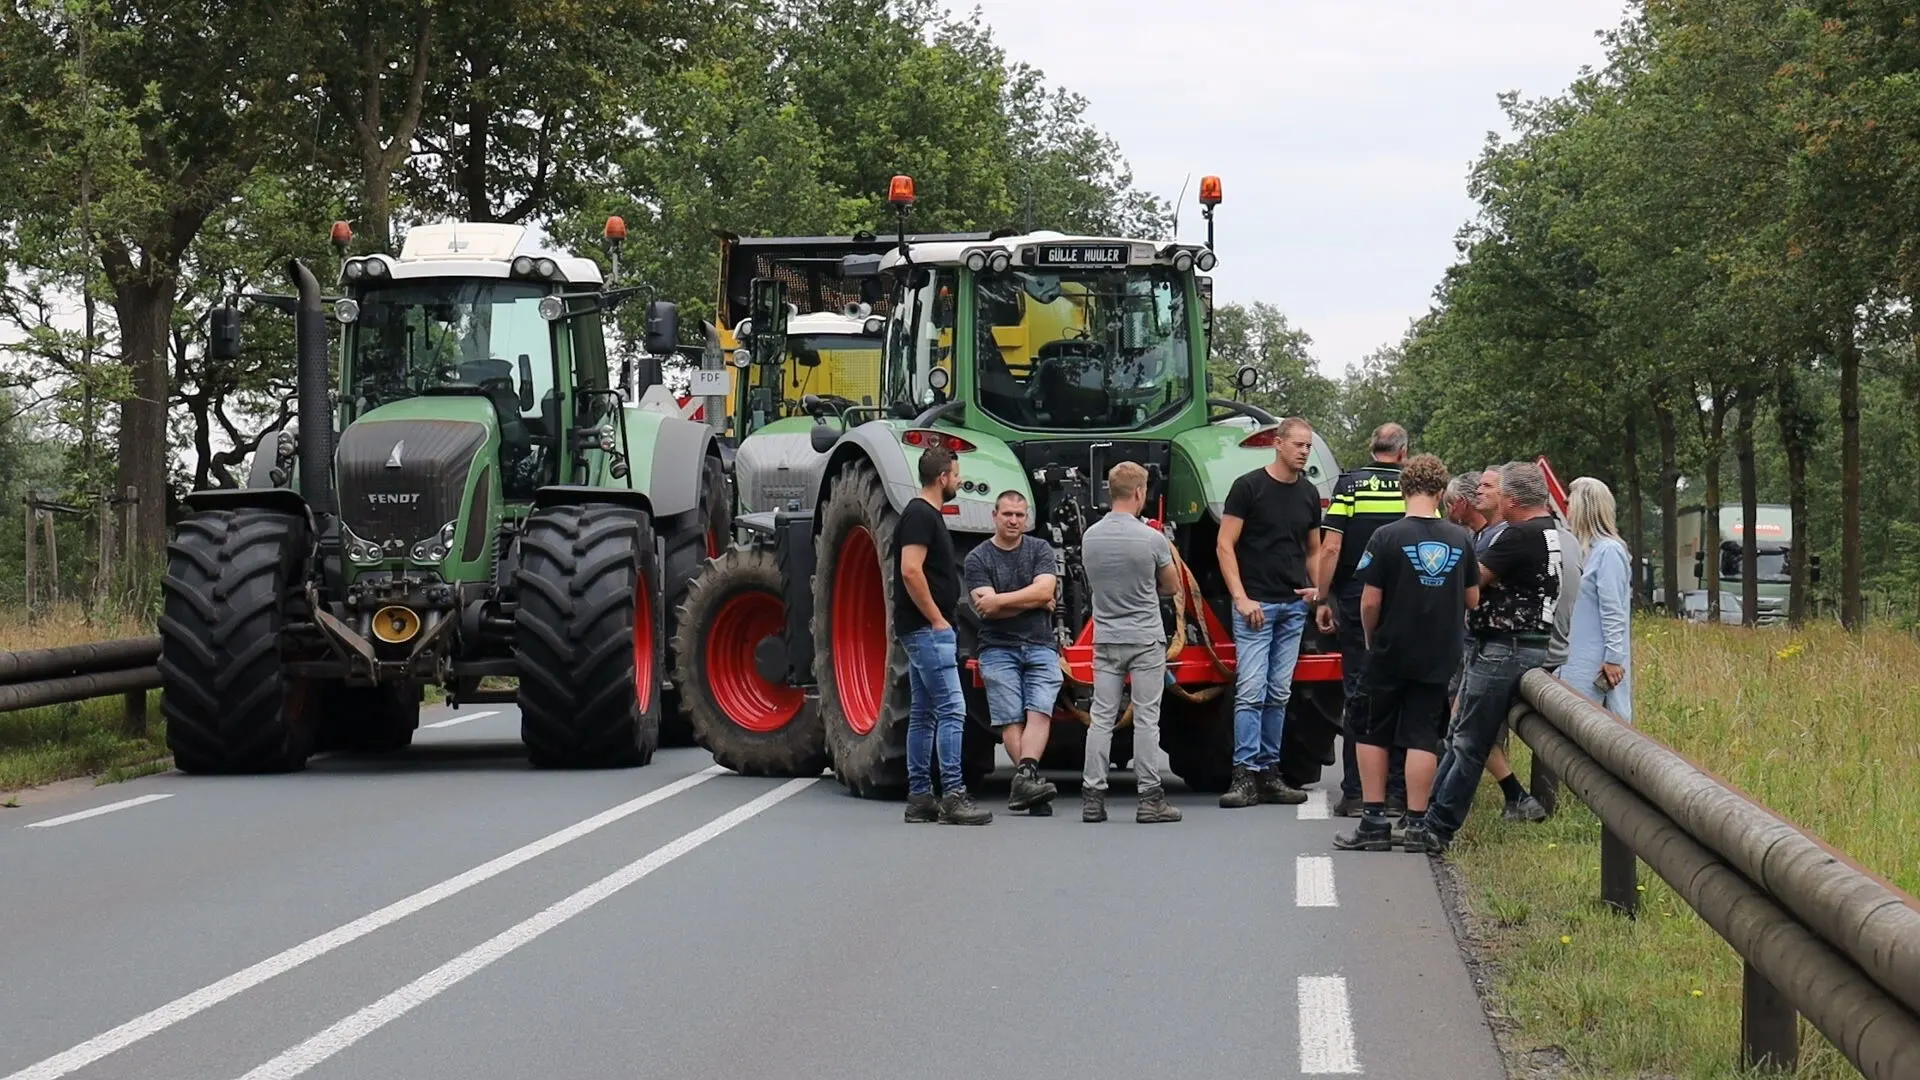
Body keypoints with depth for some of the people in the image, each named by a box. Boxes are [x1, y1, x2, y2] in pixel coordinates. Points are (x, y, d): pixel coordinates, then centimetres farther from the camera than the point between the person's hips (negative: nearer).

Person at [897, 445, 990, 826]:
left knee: (924, 714, 10)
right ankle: (953, 796, -16)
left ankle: (919, 798, 11)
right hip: (927, 628, -11)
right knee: (951, 710, -13)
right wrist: (937, 620, -18)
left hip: (925, 629, 11)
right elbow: (910, 571, -23)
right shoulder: (920, 515, -13)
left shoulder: (928, 515, 18)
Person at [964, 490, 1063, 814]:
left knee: (1039, 712, -17)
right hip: (999, 649, -1)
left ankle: (1024, 777, -30)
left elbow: (1044, 590, -6)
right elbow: (986, 607, -7)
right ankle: (1029, 778, -18)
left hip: (1040, 646, 1)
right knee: (1011, 720, -11)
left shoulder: (1040, 550, 10)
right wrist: (1034, 602, -3)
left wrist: (1000, 600, -12)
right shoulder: (978, 558, 5)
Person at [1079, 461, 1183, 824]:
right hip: (1145, 639, -4)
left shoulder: (1089, 537, -1)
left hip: (1105, 640, 4)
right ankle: (1150, 799, 0)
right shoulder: (1152, 539, -13)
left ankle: (1092, 796, 5)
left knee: (1101, 718, 6)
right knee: (1146, 719, 0)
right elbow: (1173, 587, 2)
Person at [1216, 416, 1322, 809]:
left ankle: (1268, 773, 12)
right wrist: (1241, 598, -15)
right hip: (1255, 605, -6)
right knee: (1250, 691, -10)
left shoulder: (1308, 494, 11)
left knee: (1278, 694, 8)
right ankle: (1245, 774, -11)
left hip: (1294, 607, 6)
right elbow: (1225, 546, -7)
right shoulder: (1249, 487, -6)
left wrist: (1316, 587, 3)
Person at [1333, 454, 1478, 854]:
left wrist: (1371, 638, 6)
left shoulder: (1387, 537, -13)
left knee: (1373, 735, 9)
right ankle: (1415, 824, 3)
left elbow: (1370, 602, -12)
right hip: (1440, 656, 3)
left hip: (1390, 654, -3)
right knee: (1423, 738, 5)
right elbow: (1473, 599, 8)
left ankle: (1374, 821, 8)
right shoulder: (1460, 539, -1)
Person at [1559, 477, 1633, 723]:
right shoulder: (1583, 549, 14)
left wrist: (1613, 659, -18)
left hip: (1597, 664, -9)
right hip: (1578, 660, 9)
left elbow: (1613, 611, -16)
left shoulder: (1608, 550, -12)